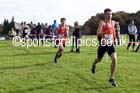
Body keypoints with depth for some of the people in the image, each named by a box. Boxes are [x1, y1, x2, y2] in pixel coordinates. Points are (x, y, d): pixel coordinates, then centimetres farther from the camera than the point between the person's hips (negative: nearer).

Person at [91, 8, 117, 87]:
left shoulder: (113, 22, 6)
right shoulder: (102, 23, -13)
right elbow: (98, 33, -26)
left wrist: (114, 38, 24)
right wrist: (105, 32, -42)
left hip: (111, 44, 3)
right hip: (103, 44, -3)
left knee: (114, 59, -17)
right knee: (99, 59, 16)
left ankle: (112, 78, -8)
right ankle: (94, 65, 56)